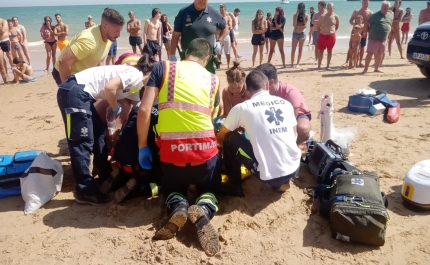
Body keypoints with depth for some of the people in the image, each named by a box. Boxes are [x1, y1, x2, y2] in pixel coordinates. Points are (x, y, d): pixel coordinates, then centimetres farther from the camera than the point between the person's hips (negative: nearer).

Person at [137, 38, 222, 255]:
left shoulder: (163, 67, 6)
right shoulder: (213, 80, 12)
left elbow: (144, 110, -3)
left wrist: (143, 146, 6)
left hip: (171, 149, 0)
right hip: (205, 148, 1)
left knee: (172, 188, 29)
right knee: (210, 189, 26)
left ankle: (177, 206, -6)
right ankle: (204, 209, -9)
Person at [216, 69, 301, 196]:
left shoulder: (242, 107, -2)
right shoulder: (285, 103, 9)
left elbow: (220, 138, 12)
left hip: (268, 175, -5)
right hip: (295, 169, 5)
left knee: (230, 138, 10)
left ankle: (234, 186, 20)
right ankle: (281, 183, 21)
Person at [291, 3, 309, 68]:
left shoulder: (306, 16, 0)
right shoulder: (295, 15, 3)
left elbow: (305, 26, -8)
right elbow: (294, 25, -10)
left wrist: (297, 26, -9)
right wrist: (297, 15, -13)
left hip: (302, 34, -1)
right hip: (295, 33, 1)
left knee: (300, 50, 2)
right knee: (293, 50, -3)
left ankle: (298, 63, 7)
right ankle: (292, 63, 2)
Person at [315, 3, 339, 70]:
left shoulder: (335, 17, 0)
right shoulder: (322, 16, -2)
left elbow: (337, 26, 13)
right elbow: (318, 25, 7)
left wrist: (333, 31, 9)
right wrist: (322, 30, 5)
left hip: (331, 36, 0)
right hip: (322, 35, 0)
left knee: (329, 51, 7)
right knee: (321, 50, 5)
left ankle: (328, 65, 13)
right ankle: (319, 65, 14)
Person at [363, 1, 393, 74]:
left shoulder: (390, 16, 9)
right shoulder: (375, 15, -7)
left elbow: (390, 25, 21)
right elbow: (367, 24, -2)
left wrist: (387, 33, 13)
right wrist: (370, 32, -3)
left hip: (384, 39, 5)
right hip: (374, 39, -5)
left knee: (379, 54, 11)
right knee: (370, 53, -7)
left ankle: (377, 68, 21)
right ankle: (366, 68, 0)